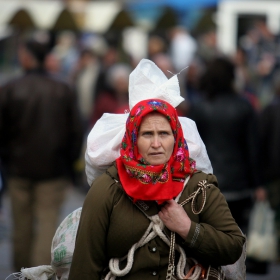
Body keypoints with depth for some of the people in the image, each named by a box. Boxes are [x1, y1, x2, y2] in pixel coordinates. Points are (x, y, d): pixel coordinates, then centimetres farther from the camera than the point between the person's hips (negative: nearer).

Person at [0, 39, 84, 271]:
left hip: (19, 168, 1)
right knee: (48, 222, 0)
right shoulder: (63, 91, -3)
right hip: (54, 170, -1)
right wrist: (69, 161, 10)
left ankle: (22, 270, 25)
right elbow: (76, 131, -1)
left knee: (22, 224, 14)